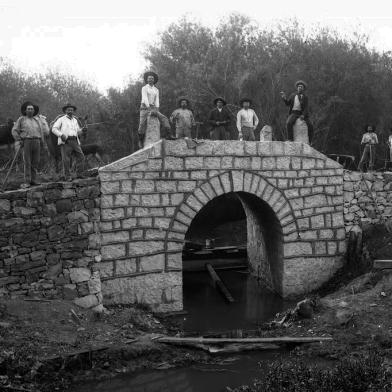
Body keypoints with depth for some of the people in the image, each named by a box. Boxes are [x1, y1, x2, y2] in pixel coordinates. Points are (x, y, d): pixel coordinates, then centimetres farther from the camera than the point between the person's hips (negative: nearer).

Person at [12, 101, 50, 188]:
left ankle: (33, 180, 7)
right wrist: (19, 141, 2)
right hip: (26, 141, -3)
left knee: (35, 162, 1)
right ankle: (27, 182, -7)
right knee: (27, 162, -6)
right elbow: (14, 131, 7)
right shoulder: (21, 119, 7)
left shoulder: (38, 119, 16)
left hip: (37, 142, 3)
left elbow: (45, 131, 20)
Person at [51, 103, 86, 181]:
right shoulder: (61, 118, 6)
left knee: (81, 156, -6)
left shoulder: (75, 120, 23)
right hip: (65, 141, -5)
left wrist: (82, 129, 7)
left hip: (75, 141, 5)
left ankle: (79, 174, -1)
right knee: (66, 160, -7)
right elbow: (54, 129, 1)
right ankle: (67, 176, -1)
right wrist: (61, 134, -15)